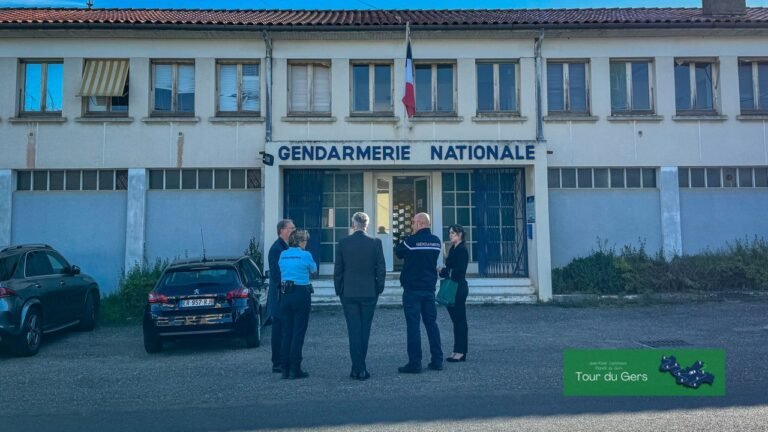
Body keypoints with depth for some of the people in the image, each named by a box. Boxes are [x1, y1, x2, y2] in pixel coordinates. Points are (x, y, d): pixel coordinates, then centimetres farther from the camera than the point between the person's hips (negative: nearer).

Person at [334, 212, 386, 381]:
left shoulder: (343, 242, -4)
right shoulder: (375, 243, -5)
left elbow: (338, 270, 0)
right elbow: (381, 269, -3)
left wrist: (339, 290, 10)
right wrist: (379, 289, 10)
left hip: (348, 293, 0)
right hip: (369, 292, 0)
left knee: (354, 330, 4)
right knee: (365, 329, 10)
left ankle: (358, 369, 3)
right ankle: (360, 367, 18)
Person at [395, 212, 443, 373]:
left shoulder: (411, 241, -13)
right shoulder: (436, 241, 5)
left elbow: (398, 253, 3)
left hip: (412, 289, -5)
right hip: (429, 288, 6)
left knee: (413, 326, -3)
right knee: (431, 323, 11)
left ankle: (415, 363, -2)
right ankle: (437, 361, 14)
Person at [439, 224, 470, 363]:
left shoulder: (462, 250, -12)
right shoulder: (453, 249, 16)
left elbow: (459, 270, -19)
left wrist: (443, 271, -11)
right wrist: (443, 270, 1)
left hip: (459, 287, -9)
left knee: (459, 319, -4)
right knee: (456, 319, 11)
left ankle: (460, 352, 1)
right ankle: (458, 351, 16)